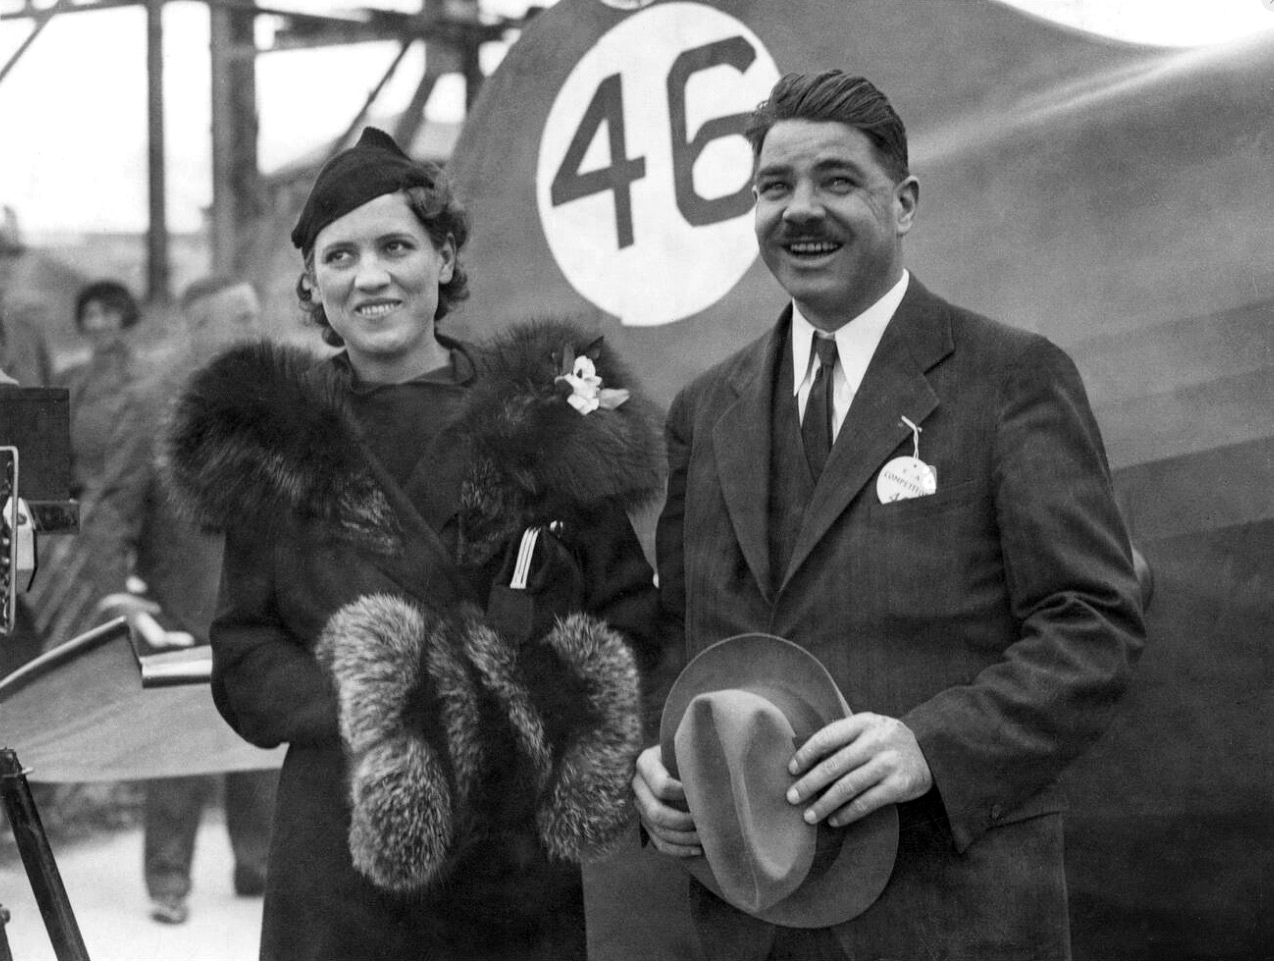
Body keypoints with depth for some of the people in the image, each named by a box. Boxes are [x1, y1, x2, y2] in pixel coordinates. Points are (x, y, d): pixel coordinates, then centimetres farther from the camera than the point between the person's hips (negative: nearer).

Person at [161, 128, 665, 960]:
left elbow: (633, 622, 6)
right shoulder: (270, 441, 7)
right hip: (347, 863, 0)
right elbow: (242, 657, 6)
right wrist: (351, 714, -12)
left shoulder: (549, 413, 5)